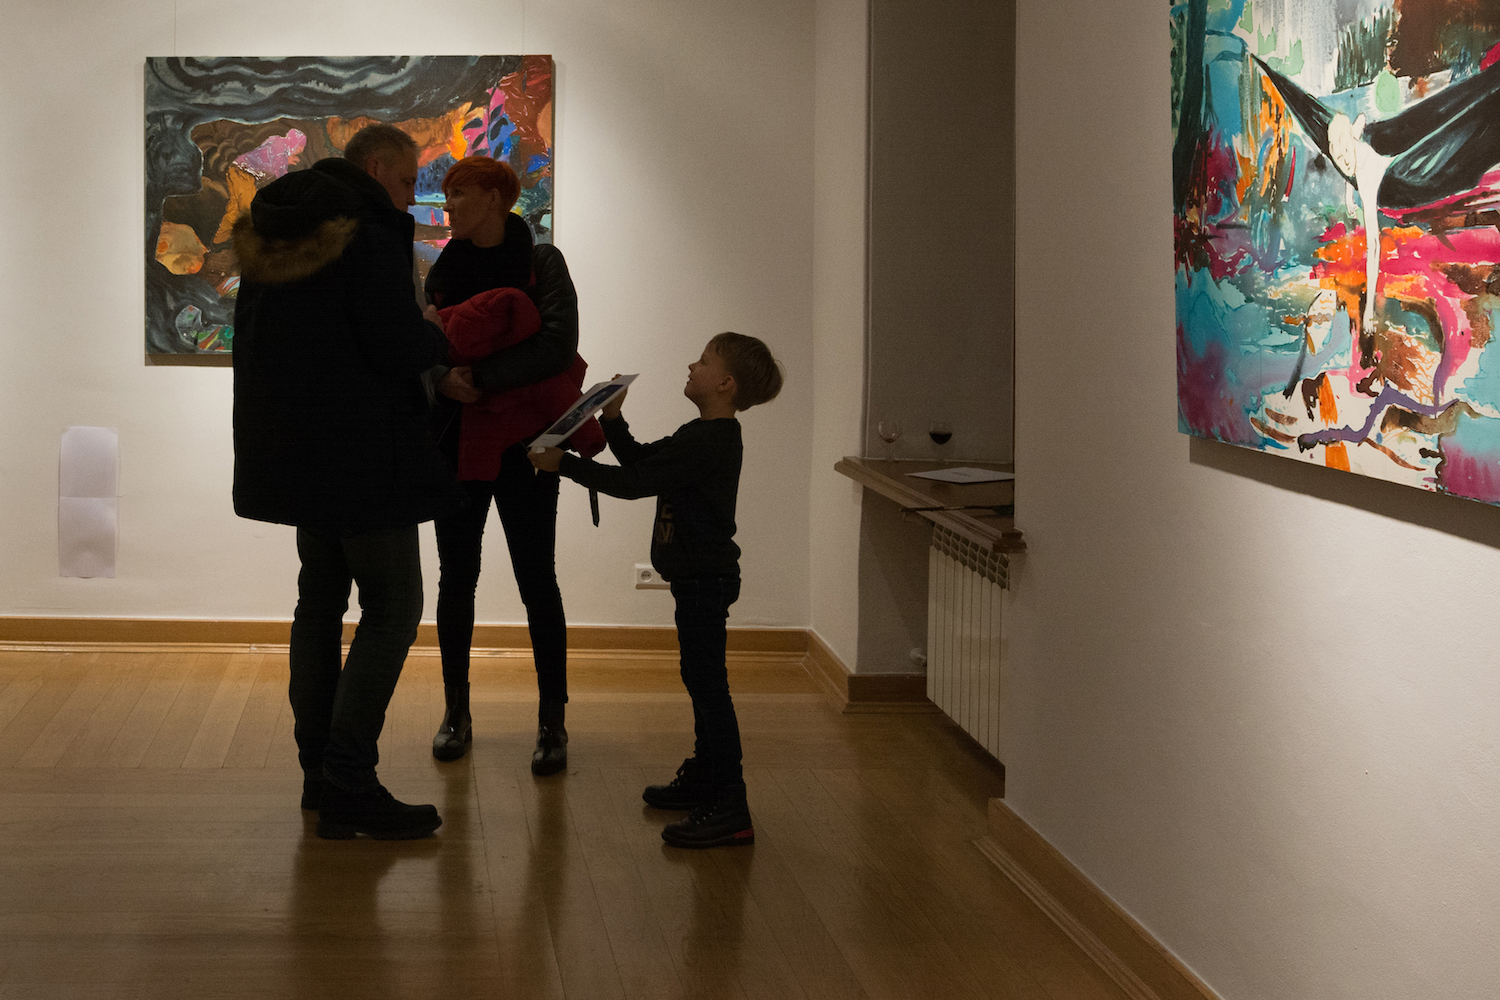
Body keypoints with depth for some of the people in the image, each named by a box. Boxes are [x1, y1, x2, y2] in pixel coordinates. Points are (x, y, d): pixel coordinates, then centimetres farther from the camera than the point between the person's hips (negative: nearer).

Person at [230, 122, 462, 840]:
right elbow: (399, 346, -22)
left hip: (290, 449, 9)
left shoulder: (269, 234, 13)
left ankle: (319, 772, 22)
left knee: (321, 598, 17)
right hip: (361, 455, -9)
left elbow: (254, 336, 21)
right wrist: (436, 335, 1)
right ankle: (349, 787, -9)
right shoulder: (373, 235, -15)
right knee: (392, 605, -4)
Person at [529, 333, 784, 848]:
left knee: (707, 684, -11)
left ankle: (730, 809, -12)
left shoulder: (707, 442, -20)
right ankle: (703, 778, 35)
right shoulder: (709, 437, 12)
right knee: (702, 680, 21)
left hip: (706, 578, -11)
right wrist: (613, 419, 12)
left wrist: (565, 464, -17)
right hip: (701, 577, 11)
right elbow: (641, 462, 21)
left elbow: (634, 482, -22)